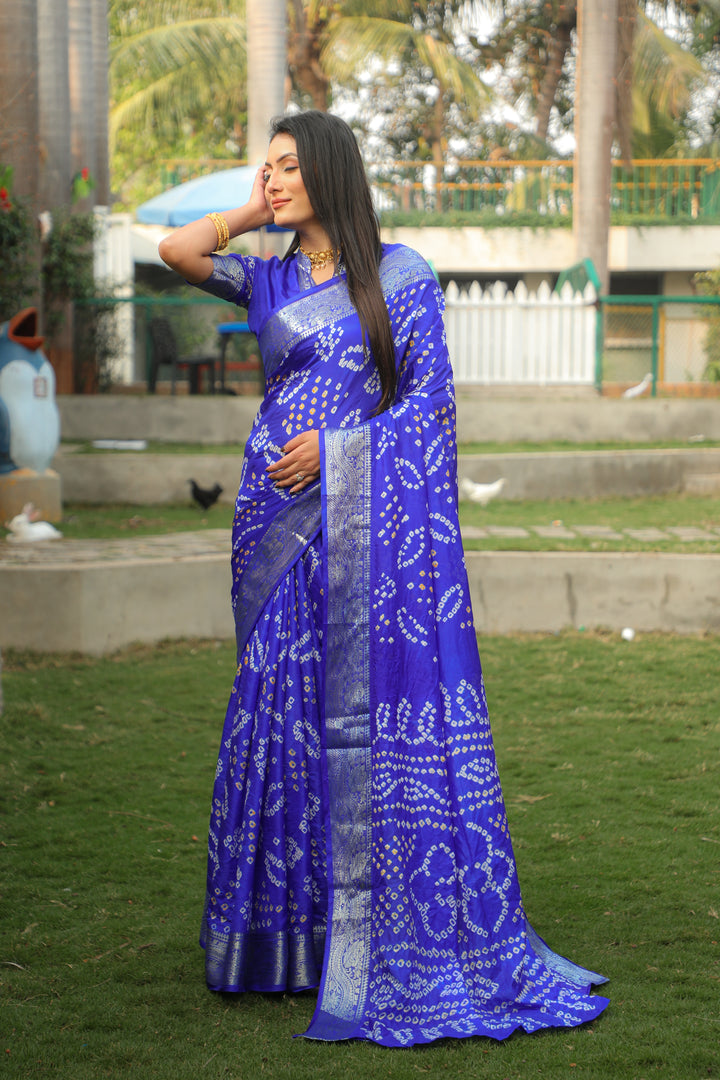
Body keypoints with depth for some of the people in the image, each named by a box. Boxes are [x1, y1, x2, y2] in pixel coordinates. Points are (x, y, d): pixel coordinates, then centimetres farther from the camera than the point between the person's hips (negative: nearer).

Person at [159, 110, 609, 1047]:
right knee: (279, 706, 6)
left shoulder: (400, 275, 1)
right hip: (279, 519, 5)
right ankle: (285, 928, 17)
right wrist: (257, 213, 8)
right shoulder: (269, 281, 13)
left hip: (368, 517, -4)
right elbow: (177, 250, -2)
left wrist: (334, 447, -11)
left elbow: (430, 401, -3)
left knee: (374, 713, -5)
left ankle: (388, 942, 2)